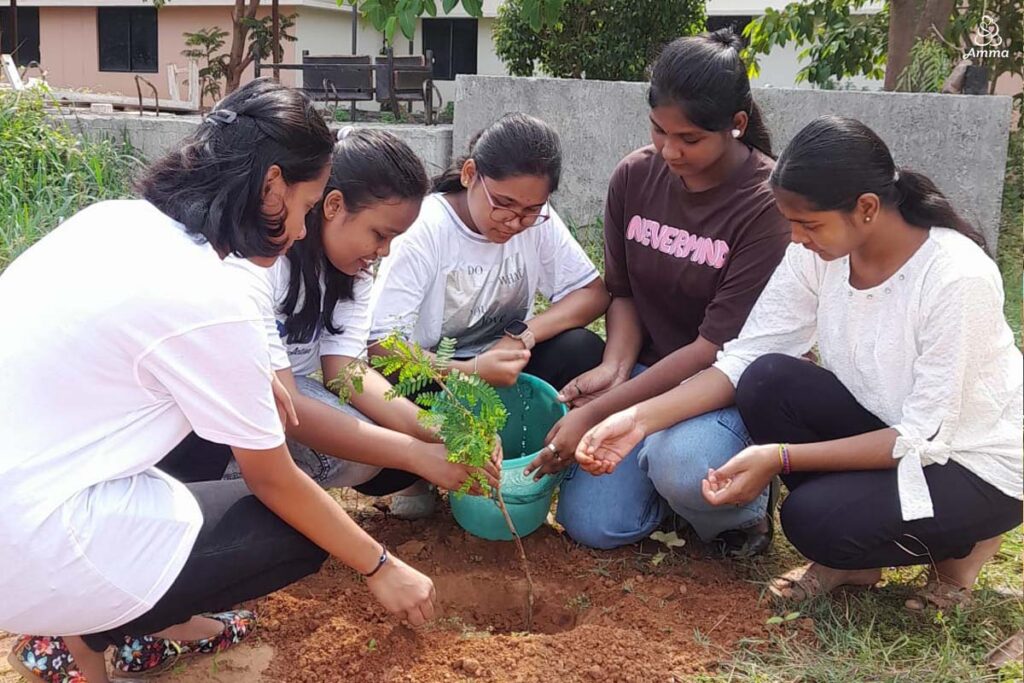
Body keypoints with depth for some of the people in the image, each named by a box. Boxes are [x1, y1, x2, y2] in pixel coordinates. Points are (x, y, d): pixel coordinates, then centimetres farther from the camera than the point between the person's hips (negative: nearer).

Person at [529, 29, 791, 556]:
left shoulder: (769, 203, -20)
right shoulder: (635, 177, -4)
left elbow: (716, 347, -21)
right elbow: (623, 292, 6)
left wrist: (596, 413, -24)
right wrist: (615, 368, -16)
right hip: (649, 372, 4)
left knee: (681, 465, -36)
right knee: (592, 525, -12)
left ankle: (744, 501, 0)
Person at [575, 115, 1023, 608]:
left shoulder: (958, 277, -29)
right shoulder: (817, 253, -12)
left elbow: (925, 436, -27)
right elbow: (744, 358, -14)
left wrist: (781, 457, -34)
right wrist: (641, 418, -27)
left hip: (976, 462, -6)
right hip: (884, 424, 6)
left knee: (814, 519, -28)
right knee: (767, 381, -20)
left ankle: (961, 542, 5)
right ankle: (850, 557, 1)